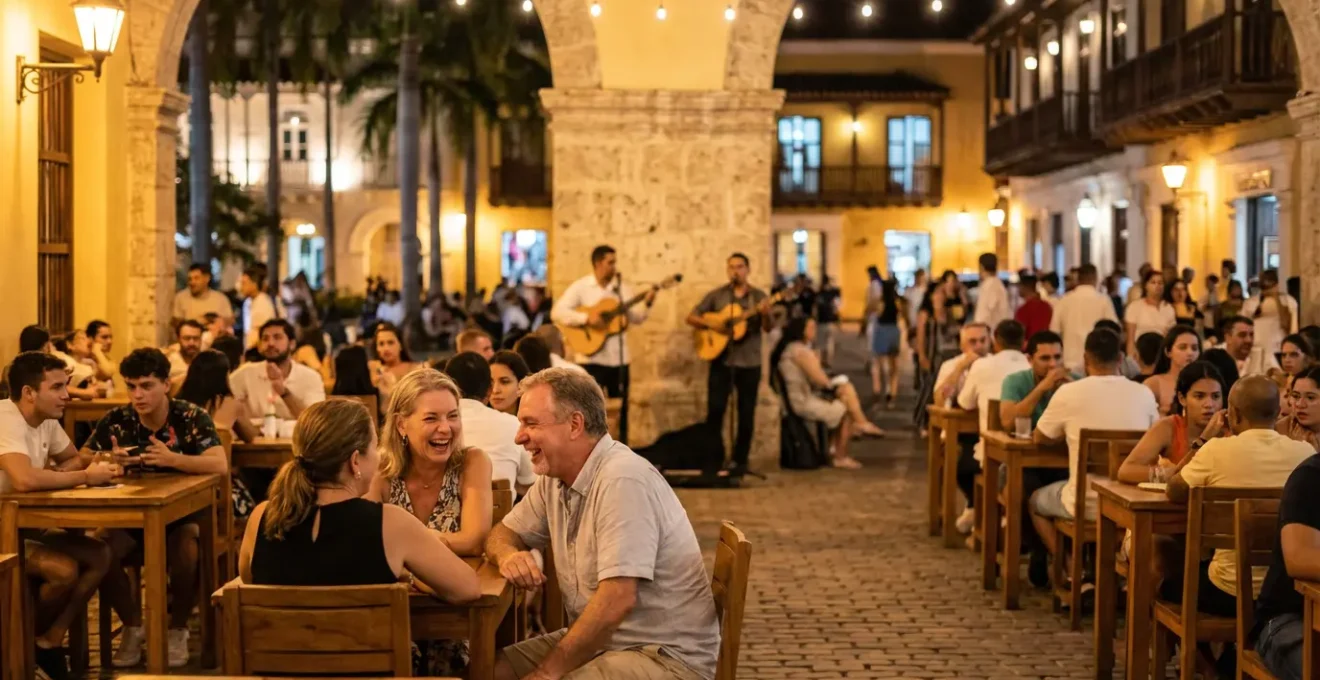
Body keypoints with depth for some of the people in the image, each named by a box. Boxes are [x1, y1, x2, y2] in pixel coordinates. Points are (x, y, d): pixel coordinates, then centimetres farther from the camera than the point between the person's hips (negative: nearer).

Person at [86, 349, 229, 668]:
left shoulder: (192, 418, -12)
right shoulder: (116, 420, -3)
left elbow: (220, 465, -25)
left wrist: (172, 458, -40)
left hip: (183, 513, -3)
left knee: (187, 553, -34)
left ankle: (178, 628, -5)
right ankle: (133, 623, -1)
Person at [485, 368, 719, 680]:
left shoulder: (623, 479, -22)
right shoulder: (555, 478, 4)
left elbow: (618, 599, -27)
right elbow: (502, 533, 17)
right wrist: (508, 554, -7)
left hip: (667, 655, -8)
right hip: (600, 639, 8)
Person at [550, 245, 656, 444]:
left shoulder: (622, 288, 8)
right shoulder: (580, 287, -5)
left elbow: (635, 317, 6)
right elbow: (557, 312, -14)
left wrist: (646, 304, -13)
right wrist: (586, 318, -23)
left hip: (618, 358, 4)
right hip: (592, 358, -4)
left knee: (621, 408, 9)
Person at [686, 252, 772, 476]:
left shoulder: (759, 296, 3)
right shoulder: (716, 295, 4)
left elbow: (767, 328, -7)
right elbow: (691, 317, 3)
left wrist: (766, 314, -29)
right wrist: (711, 324, -15)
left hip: (749, 362, 0)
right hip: (721, 360, 0)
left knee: (746, 414, 4)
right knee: (715, 410, -4)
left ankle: (739, 460, 13)